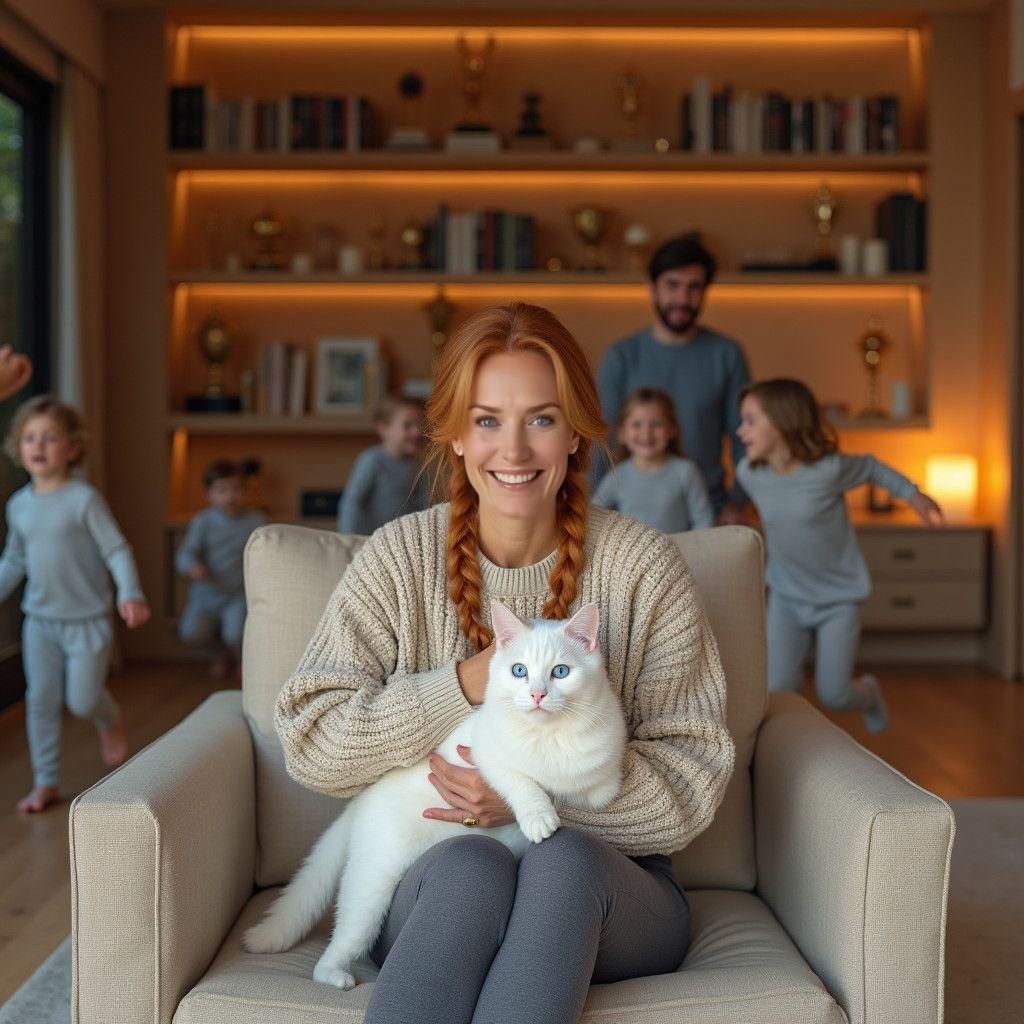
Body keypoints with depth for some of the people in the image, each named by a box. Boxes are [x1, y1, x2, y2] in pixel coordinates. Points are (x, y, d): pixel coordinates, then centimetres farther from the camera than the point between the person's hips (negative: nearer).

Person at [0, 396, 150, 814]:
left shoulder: (84, 499, -13)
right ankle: (45, 782, 16)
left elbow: (117, 550, -15)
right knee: (40, 700, 4)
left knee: (82, 700, -4)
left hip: (87, 620, -5)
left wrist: (130, 594, -28)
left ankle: (111, 724, 31)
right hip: (39, 621, 5)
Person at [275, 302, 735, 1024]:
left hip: (605, 891, 1)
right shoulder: (401, 558, -1)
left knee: (564, 858, -33)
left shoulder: (644, 568, -4)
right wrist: (466, 684, -18)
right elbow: (310, 742, -7)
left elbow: (692, 781, -5)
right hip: (429, 889, 0)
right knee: (470, 864, -34)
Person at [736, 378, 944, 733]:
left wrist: (913, 494, 8)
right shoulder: (749, 473, -12)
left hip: (838, 598, -3)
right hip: (786, 597, 3)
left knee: (833, 694, 2)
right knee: (777, 689, -9)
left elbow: (870, 467, -2)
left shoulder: (828, 469, -24)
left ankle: (869, 693, 37)